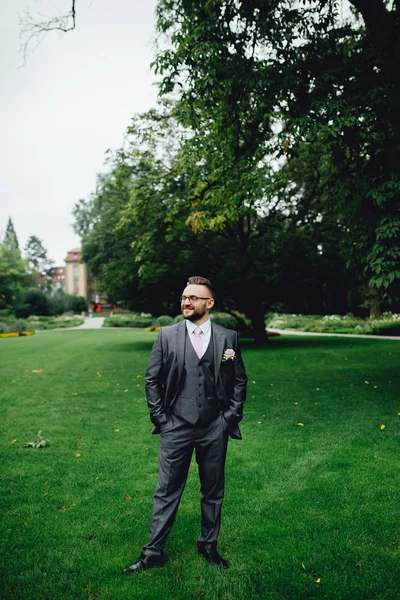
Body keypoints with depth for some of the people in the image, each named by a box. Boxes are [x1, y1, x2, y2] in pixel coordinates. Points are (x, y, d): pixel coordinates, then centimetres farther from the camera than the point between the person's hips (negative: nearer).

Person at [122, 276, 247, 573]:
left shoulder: (228, 337, -1)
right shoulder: (167, 335, -2)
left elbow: (239, 380, 6)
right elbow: (152, 379, 1)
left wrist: (231, 416, 0)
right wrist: (160, 418, -3)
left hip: (215, 429, 1)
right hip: (176, 428, -1)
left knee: (213, 491, 16)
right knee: (167, 492, 9)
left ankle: (209, 545, 37)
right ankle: (153, 552, 25)